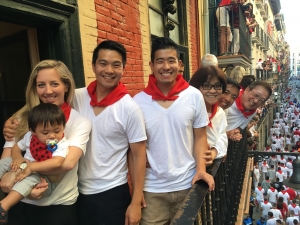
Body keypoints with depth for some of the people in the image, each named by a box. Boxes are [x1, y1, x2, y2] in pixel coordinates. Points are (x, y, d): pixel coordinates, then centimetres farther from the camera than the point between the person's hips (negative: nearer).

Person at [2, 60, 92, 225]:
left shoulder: (79, 122, -11)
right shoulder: (23, 118, -2)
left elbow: (68, 162, -25)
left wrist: (20, 170, -22)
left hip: (59, 206, -2)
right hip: (21, 204, 3)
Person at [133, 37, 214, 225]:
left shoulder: (194, 96, -7)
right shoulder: (138, 101, -9)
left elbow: (200, 137, 1)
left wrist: (201, 169, -11)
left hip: (187, 185, 1)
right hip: (152, 189, -1)